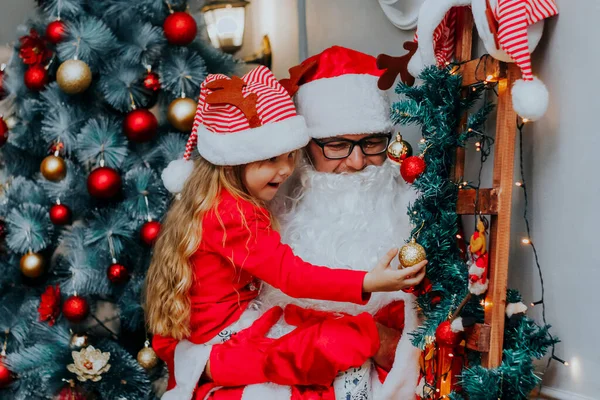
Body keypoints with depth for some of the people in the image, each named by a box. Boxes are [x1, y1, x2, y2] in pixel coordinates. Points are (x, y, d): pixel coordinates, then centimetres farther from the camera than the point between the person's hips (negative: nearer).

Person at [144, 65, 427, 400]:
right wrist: (367, 283, -35)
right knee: (354, 337, -22)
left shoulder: (217, 200, 8)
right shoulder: (232, 215, -22)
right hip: (225, 334, -11)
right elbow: (291, 274, -29)